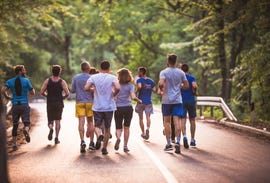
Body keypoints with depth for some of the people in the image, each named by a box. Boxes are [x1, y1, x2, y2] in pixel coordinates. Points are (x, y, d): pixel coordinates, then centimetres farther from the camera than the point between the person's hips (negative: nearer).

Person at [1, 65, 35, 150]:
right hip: (24, 105, -2)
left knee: (15, 125, 12)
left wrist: (8, 97, 6)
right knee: (26, 123, 0)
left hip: (15, 105, 3)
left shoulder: (10, 81, 3)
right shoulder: (26, 80, -2)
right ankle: (26, 130, -35)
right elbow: (32, 93, -2)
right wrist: (32, 89, 19)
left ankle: (14, 143, 12)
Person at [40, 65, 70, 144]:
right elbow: (67, 93, -12)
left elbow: (42, 92, -4)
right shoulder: (62, 82, -4)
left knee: (50, 120, 13)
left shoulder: (47, 81, -1)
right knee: (58, 120, 9)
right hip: (59, 104, -1)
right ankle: (56, 137, 2)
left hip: (50, 104, 1)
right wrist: (63, 97, 8)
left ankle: (51, 128, -20)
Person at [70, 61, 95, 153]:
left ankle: (82, 141, -20)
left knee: (81, 122, -4)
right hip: (90, 102, -1)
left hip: (79, 102, 1)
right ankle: (91, 142, 12)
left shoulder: (75, 78, 2)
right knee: (90, 122, 9)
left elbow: (72, 90, 5)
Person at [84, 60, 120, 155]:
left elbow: (86, 88, -14)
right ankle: (104, 148, 14)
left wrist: (93, 89, 7)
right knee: (107, 128, 14)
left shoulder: (93, 77, -2)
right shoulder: (112, 77, -6)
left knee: (97, 125, 11)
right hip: (109, 107, 0)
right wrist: (113, 94, -3)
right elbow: (118, 88, -23)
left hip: (97, 107, 0)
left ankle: (99, 135, -22)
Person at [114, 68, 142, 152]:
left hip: (118, 108, 0)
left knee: (118, 128, 7)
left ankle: (118, 137, -25)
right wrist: (139, 101, 5)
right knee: (126, 127, 13)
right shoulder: (130, 86, -3)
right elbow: (133, 97, -14)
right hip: (128, 108, 0)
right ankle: (125, 146, 11)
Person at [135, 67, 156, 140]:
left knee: (141, 118, 11)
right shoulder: (151, 81, 4)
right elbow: (154, 90, 2)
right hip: (149, 101, 2)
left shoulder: (139, 80, -9)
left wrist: (136, 91, -9)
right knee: (148, 116, -1)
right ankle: (147, 128, -28)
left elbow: (139, 86, -28)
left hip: (141, 101, -2)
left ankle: (143, 133, 17)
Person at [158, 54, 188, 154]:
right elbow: (186, 85, 5)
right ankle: (177, 142, -16)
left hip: (166, 100, -2)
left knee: (167, 121, 7)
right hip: (178, 100, 2)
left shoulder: (164, 72, -6)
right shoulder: (181, 73, 3)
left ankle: (168, 144, 9)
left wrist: (160, 90, -1)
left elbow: (161, 83, -21)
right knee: (177, 121, -3)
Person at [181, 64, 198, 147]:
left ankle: (184, 136, -30)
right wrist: (195, 92, 0)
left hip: (182, 101, 0)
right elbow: (195, 86, -18)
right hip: (191, 101, 0)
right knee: (192, 120, 11)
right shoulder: (192, 78, -1)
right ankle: (192, 140, 15)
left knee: (183, 120, -4)